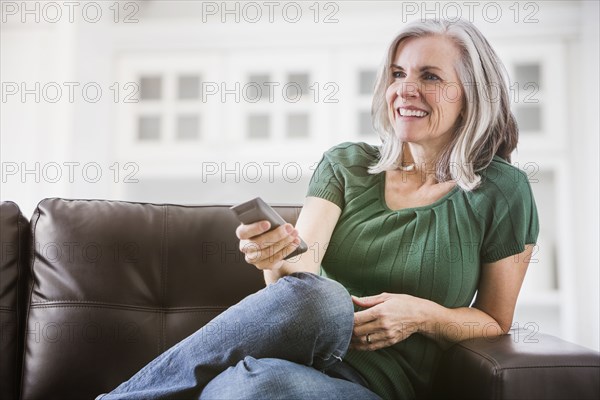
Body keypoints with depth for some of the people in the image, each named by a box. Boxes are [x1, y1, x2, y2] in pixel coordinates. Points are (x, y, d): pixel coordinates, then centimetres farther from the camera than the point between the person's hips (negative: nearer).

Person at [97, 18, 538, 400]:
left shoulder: (502, 192, 1)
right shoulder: (345, 164, 8)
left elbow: (495, 320, 7)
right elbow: (302, 268, -5)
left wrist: (425, 315, -13)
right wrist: (280, 263, -29)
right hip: (306, 343, 2)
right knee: (317, 295, -38)